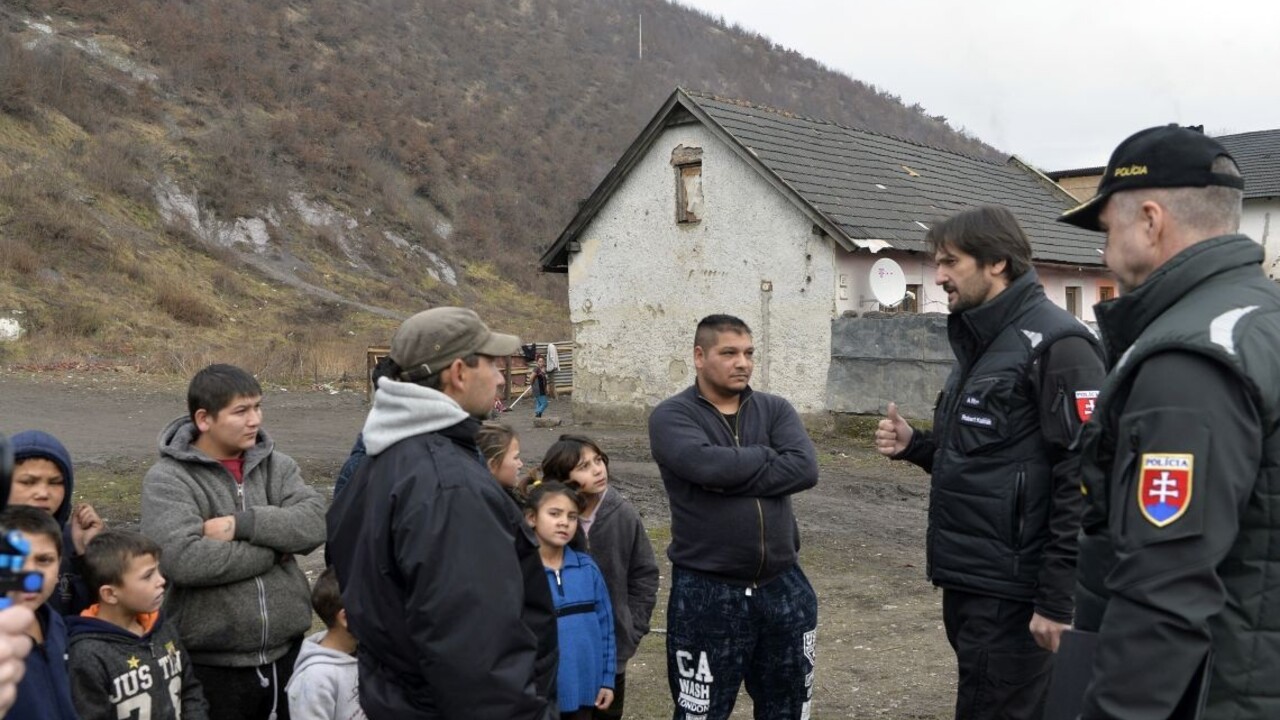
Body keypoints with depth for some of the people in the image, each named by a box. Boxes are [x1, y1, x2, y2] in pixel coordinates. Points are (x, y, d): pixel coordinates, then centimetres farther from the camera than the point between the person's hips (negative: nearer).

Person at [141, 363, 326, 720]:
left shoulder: (276, 465, 6)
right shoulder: (168, 480, -9)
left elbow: (313, 523, -9)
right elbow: (181, 559, -23)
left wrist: (242, 523, -20)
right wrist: (273, 550, -14)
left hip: (287, 653, 4)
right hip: (213, 666, -4)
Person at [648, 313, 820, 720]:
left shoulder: (775, 410, 6)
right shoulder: (672, 416, -6)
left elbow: (805, 469, -12)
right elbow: (707, 465, -25)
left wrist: (734, 473, -17)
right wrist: (768, 456, -10)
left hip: (784, 588, 4)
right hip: (706, 593, -4)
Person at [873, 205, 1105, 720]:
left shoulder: (1054, 344, -14)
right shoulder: (979, 344, 15)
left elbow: (1084, 481, -20)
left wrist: (1058, 598, -22)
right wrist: (914, 446, 6)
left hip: (1011, 590, -9)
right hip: (969, 580, 9)